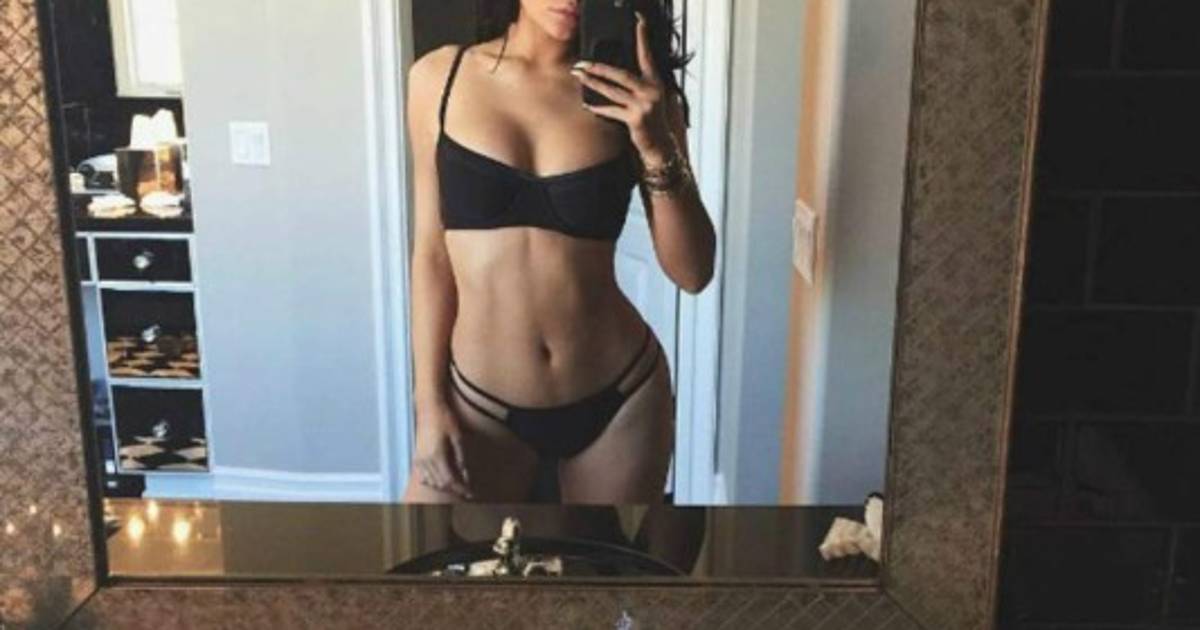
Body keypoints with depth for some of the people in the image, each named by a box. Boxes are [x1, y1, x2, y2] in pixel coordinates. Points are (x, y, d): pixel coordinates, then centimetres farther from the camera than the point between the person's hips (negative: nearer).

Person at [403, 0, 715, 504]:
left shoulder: (635, 98, -4)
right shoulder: (440, 78, -4)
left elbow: (693, 273, -6)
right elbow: (432, 252, 0)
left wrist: (657, 149, -19)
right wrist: (430, 402, -1)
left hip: (619, 397, 1)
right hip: (481, 399, 0)